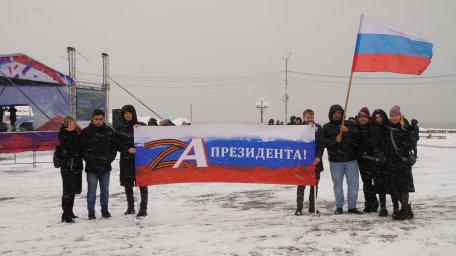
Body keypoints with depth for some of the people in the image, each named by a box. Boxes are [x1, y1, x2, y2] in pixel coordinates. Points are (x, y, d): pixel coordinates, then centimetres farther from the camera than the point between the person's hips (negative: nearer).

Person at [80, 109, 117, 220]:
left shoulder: (109, 131, 5)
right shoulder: (86, 131, -2)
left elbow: (114, 147, 11)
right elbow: (82, 148, -1)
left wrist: (110, 158, -1)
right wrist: (88, 159, -9)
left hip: (105, 166, 2)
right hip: (91, 167, -2)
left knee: (105, 190, 11)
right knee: (91, 190, 3)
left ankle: (105, 210, 23)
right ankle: (91, 212, 14)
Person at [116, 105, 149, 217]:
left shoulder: (142, 126, 4)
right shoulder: (120, 128, 8)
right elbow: (118, 145, 5)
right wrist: (128, 150, -12)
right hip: (126, 160, 3)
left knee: (142, 185, -4)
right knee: (128, 185, 9)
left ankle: (143, 208, 3)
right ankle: (130, 208, 22)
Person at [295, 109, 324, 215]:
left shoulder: (318, 127, 7)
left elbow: (322, 143, 4)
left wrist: (319, 157, -9)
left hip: (316, 160, 3)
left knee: (315, 185, 8)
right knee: (301, 185, -2)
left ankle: (312, 207, 18)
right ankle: (299, 208, 3)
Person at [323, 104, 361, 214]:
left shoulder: (349, 124, 8)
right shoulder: (327, 127, 7)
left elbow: (358, 135, -7)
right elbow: (324, 142, -2)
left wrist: (347, 131, -23)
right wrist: (335, 140, -16)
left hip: (351, 159, 1)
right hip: (335, 161, -1)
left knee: (353, 183, 4)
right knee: (337, 184, 7)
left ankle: (352, 206, 15)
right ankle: (339, 206, 17)